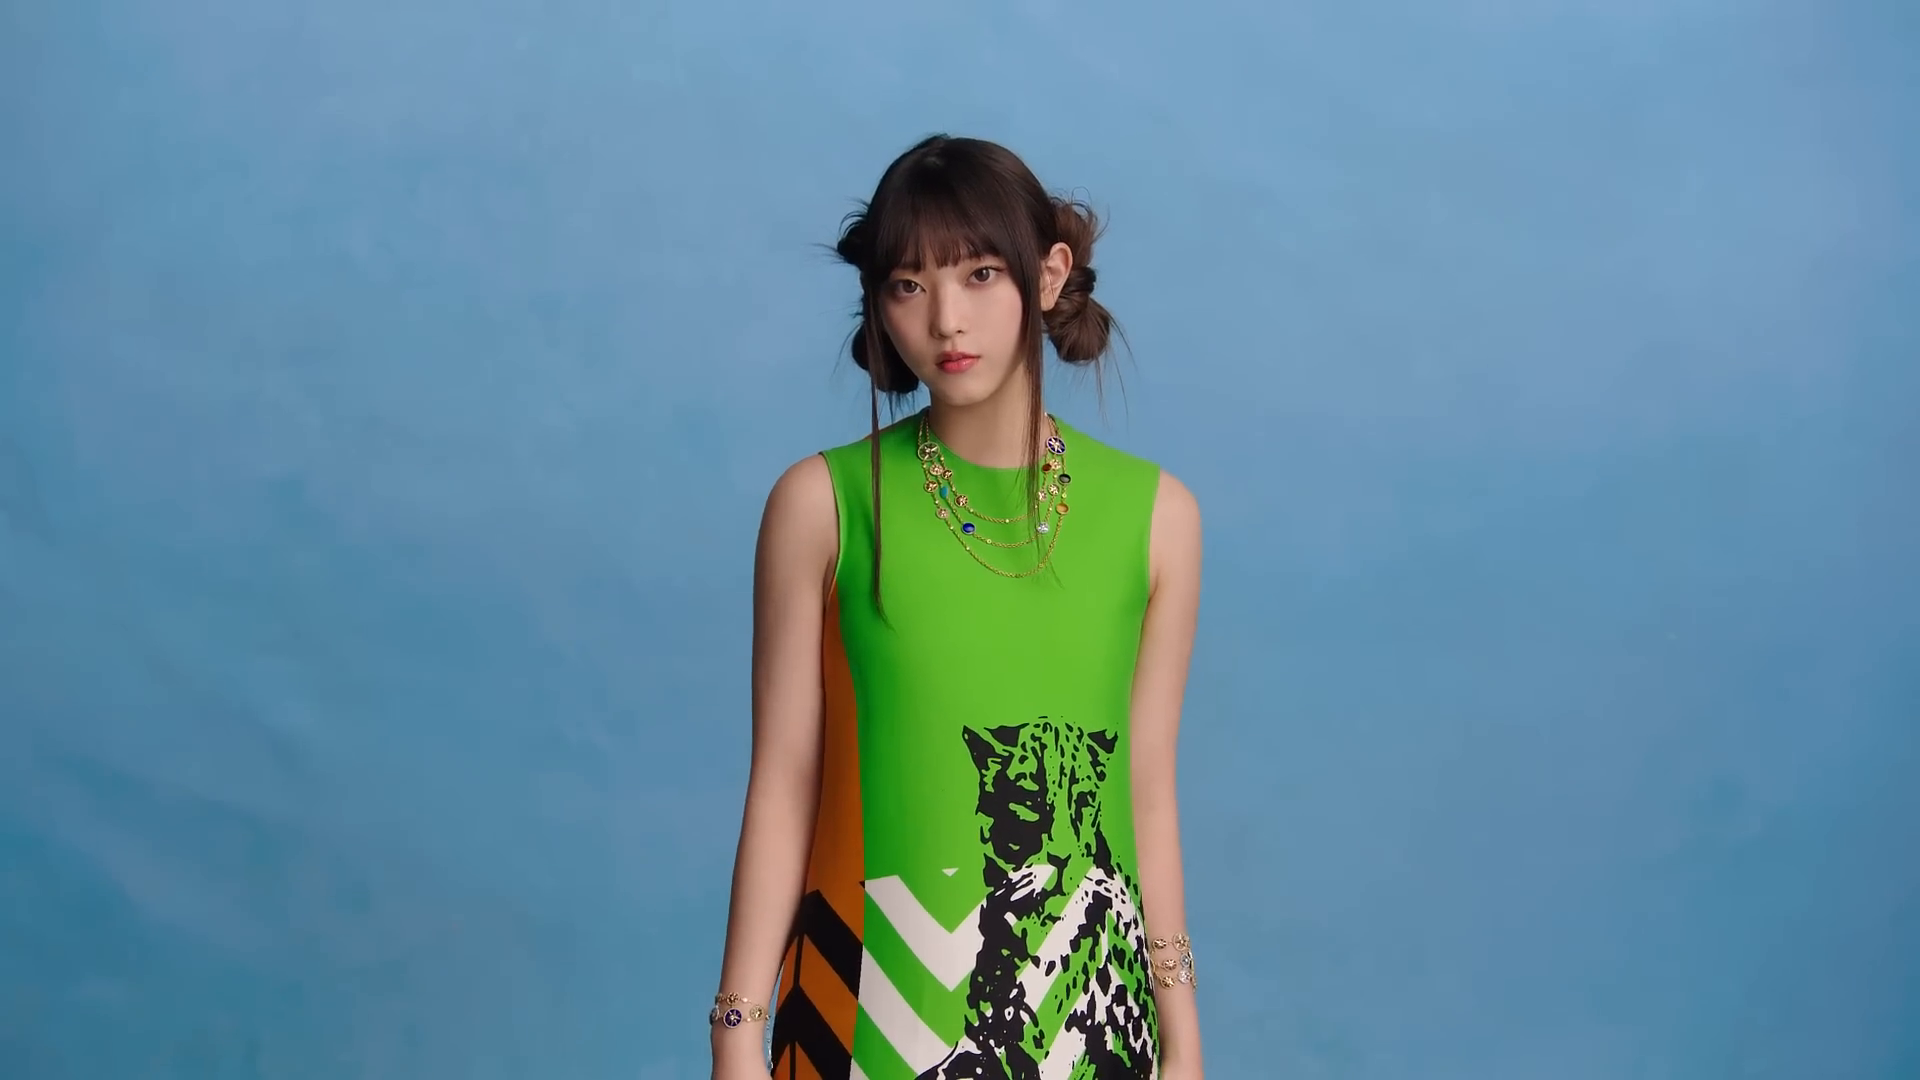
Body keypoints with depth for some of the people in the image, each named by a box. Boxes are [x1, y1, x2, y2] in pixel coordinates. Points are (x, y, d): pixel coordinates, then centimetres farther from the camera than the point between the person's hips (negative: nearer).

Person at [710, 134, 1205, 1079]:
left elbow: (1147, 794, 4)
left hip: (1084, 994, 2)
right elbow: (783, 788, -4)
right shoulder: (824, 503, -5)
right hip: (875, 991, -1)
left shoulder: (1155, 513, 0)